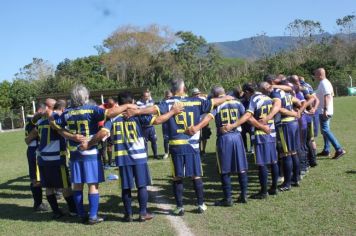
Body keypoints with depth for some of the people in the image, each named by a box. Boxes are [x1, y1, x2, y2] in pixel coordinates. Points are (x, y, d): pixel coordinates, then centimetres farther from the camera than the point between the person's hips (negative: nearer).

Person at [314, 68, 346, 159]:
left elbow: (327, 96, -24)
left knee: (325, 130, -12)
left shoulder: (323, 83, -15)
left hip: (324, 111, -11)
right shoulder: (327, 82, 16)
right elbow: (330, 95, 21)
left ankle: (339, 149, -15)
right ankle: (326, 150, 20)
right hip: (327, 111, 11)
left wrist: (325, 110, -29)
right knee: (325, 130, 15)